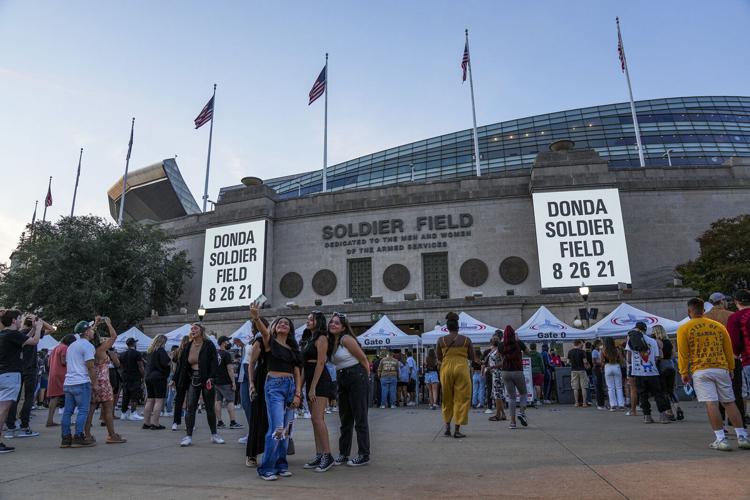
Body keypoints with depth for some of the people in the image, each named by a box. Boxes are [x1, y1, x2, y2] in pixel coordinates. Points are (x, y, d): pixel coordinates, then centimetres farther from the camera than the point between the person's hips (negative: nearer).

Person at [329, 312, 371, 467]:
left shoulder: (346, 339, -14)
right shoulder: (332, 342, 9)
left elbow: (363, 359, -10)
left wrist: (366, 378, 0)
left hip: (356, 378, -8)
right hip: (342, 381, 8)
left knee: (360, 418, 0)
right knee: (345, 419, 15)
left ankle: (364, 455, 8)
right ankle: (343, 454, 24)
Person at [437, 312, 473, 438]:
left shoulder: (441, 340, 1)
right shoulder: (466, 340, 0)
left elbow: (439, 359, 6)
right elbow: (472, 358, 4)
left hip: (446, 369, 1)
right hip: (462, 369, -1)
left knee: (447, 399, 16)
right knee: (461, 399, 5)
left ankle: (447, 427, 15)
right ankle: (457, 430, 4)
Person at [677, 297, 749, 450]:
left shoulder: (684, 329, -1)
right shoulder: (718, 326, 10)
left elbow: (683, 353, -3)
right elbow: (729, 350, 13)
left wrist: (684, 373, 4)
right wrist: (730, 369, 22)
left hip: (700, 371, -4)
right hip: (721, 369, 4)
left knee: (711, 404, -7)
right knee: (729, 403, 11)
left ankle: (721, 439, -9)